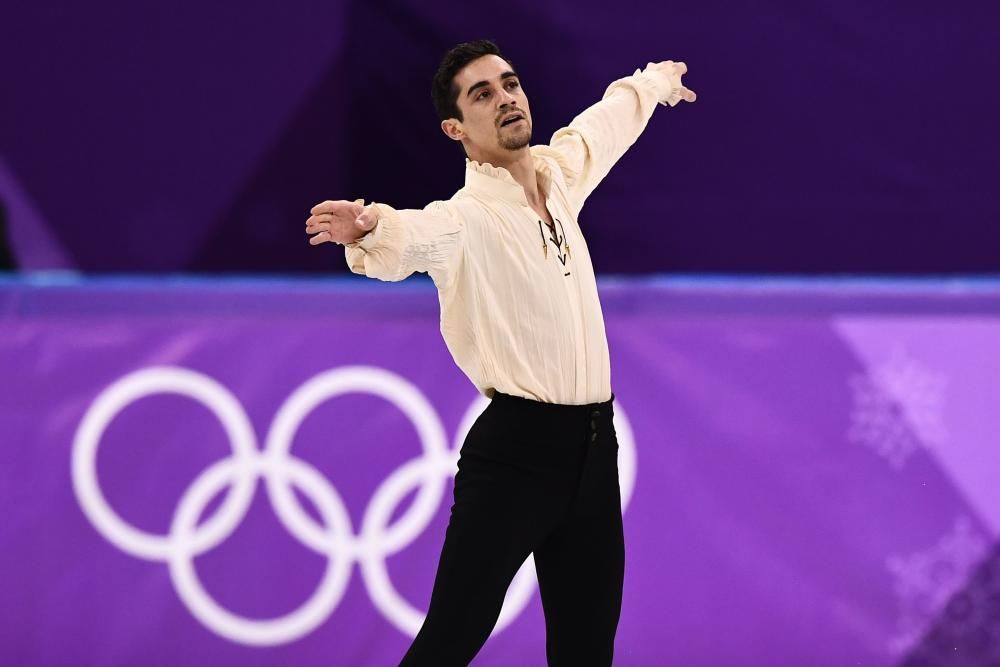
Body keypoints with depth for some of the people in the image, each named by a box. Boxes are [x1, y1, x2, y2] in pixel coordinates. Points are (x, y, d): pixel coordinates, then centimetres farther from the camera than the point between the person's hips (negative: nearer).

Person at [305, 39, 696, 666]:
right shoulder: (465, 217, -15)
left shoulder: (559, 171, 8)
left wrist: (658, 81, 49)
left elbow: (610, 119, 29)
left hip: (594, 444, 7)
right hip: (515, 448, -7)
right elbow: (411, 234, -38)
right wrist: (371, 228, -61)